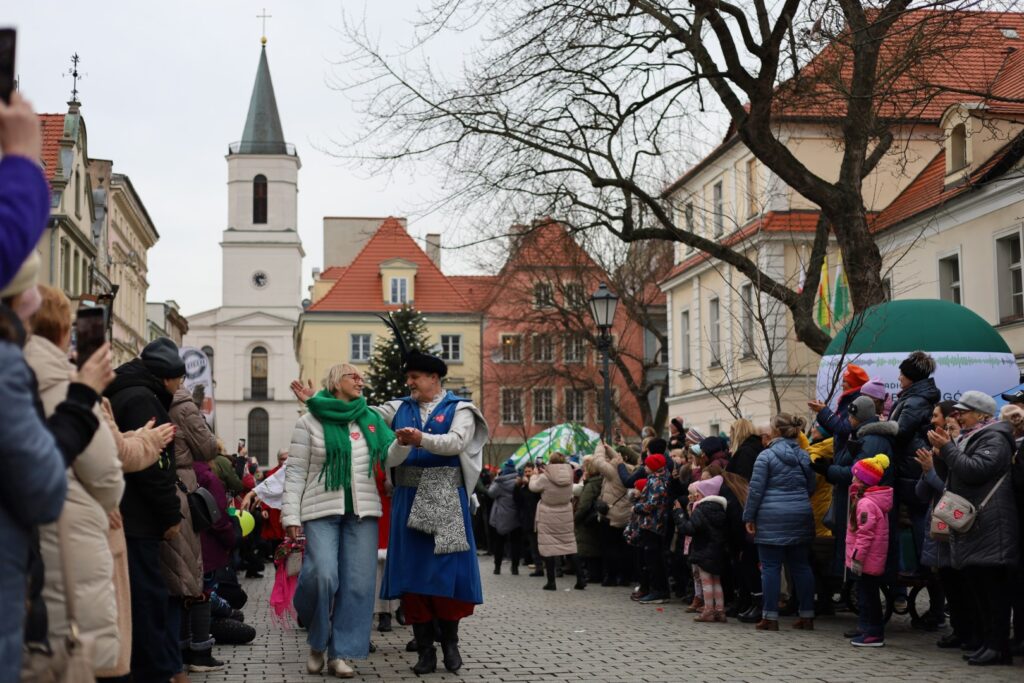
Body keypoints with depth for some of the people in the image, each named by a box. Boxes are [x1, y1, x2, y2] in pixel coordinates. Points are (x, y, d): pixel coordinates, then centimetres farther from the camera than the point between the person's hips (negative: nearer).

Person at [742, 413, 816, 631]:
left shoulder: (766, 456, -7)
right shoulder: (804, 456, 8)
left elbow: (756, 489, -8)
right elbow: (811, 487, 15)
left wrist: (749, 517, -2)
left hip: (772, 518, -5)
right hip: (801, 516, 5)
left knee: (770, 566, 0)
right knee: (801, 566, 10)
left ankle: (770, 617, 0)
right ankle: (807, 616, 12)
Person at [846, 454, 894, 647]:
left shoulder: (865, 503, -20)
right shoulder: (874, 501, 13)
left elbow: (865, 534, -23)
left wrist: (857, 557, -21)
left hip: (867, 560, -10)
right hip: (875, 560, 10)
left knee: (867, 596, -5)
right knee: (869, 595, 17)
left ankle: (872, 633, -1)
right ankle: (871, 629, 24)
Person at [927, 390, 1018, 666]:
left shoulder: (994, 439, -8)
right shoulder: (970, 438, 22)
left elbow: (974, 470, -21)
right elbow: (959, 474, 27)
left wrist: (947, 448, -16)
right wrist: (944, 450, 12)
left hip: (989, 528, -10)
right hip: (972, 527, 10)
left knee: (993, 587, -9)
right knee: (977, 586, 10)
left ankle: (998, 647, -8)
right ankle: (987, 641, 15)